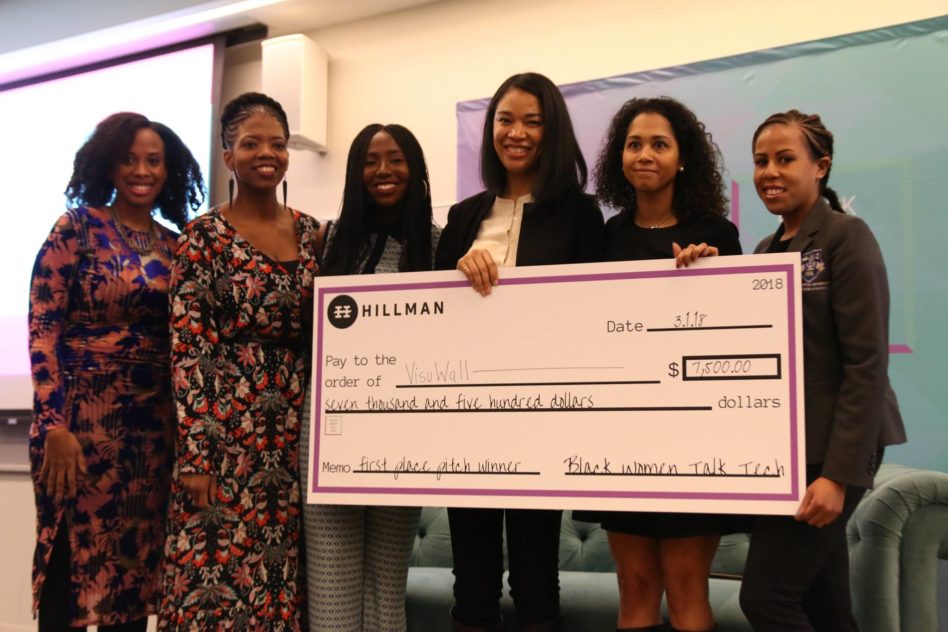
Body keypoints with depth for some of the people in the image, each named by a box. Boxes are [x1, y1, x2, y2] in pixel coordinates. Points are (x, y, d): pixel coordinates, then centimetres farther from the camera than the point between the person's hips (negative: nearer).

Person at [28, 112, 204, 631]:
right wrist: (55, 425, -15)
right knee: (71, 554, 1)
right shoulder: (76, 227, -2)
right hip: (82, 414, -4)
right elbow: (42, 326, -8)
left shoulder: (176, 247, 10)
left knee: (136, 557, 10)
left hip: (153, 424, 5)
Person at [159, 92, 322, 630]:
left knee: (281, 570, 9)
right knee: (216, 565, -1)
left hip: (294, 426, 4)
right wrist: (194, 455, -13)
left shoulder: (310, 232, 9)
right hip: (224, 426, -4)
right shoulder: (205, 236, -4)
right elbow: (187, 348, -8)